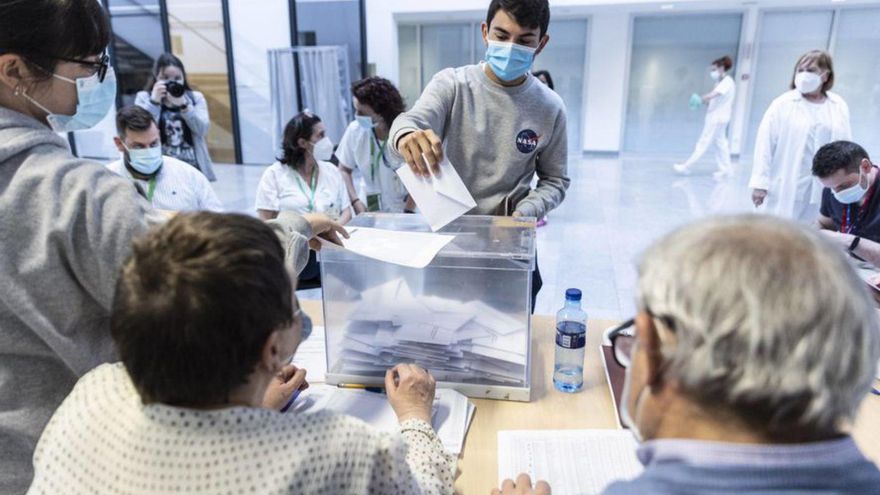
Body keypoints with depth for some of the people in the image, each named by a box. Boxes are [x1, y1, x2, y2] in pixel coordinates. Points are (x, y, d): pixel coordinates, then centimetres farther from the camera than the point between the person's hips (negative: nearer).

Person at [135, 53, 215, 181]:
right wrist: (154, 101, -11)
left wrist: (183, 105, -15)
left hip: (193, 168, 2)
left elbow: (202, 129, -5)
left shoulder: (196, 98, 11)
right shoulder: (144, 98, 9)